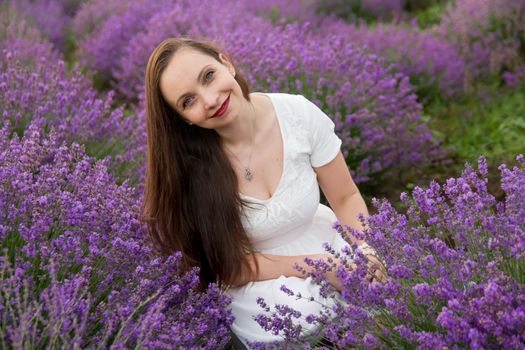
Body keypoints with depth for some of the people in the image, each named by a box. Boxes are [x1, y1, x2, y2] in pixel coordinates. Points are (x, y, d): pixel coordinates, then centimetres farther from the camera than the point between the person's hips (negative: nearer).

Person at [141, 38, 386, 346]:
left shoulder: (299, 114, -17)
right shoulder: (187, 166, -22)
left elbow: (346, 198, -5)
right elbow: (223, 265, -14)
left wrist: (365, 252, -25)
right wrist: (314, 265, -22)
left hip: (325, 247, 3)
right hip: (257, 280, -3)